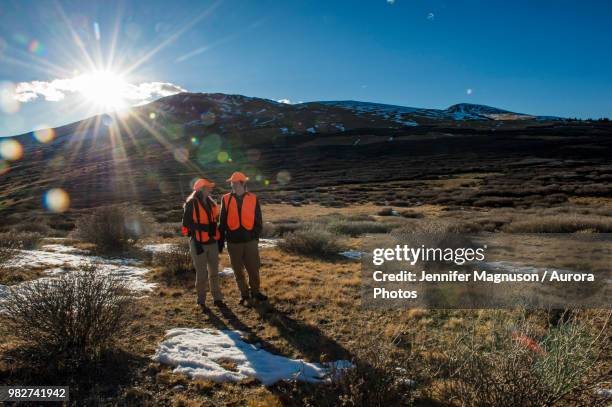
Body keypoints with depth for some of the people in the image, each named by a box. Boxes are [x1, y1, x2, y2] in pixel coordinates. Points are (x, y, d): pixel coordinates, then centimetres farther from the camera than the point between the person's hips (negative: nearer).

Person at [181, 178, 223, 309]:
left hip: (212, 242, 6)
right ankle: (201, 300, 16)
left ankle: (217, 298, 22)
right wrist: (195, 241, -15)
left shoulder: (211, 203, 11)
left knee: (214, 271, 12)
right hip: (199, 243, -6)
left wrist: (219, 239, 13)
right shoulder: (191, 204, -9)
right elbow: (188, 223, -11)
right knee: (202, 273, 2)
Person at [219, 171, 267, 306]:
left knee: (253, 268, 7)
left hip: (250, 241, 0)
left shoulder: (253, 199, 0)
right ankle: (244, 294, 26)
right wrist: (221, 240, 4)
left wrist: (256, 236, 1)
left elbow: (258, 220, 6)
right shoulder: (226, 199, 1)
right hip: (233, 242, 1)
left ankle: (255, 291, 28)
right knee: (238, 270, 10)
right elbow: (222, 221, 5)